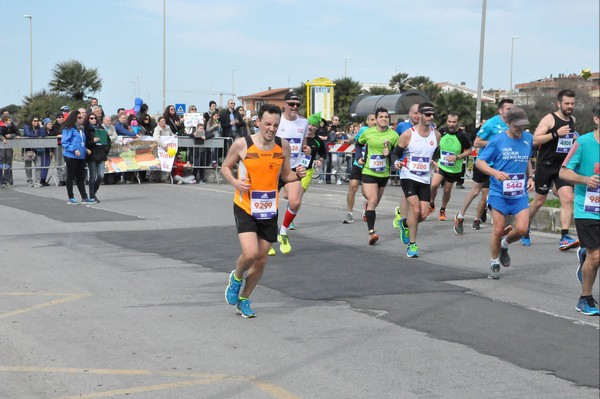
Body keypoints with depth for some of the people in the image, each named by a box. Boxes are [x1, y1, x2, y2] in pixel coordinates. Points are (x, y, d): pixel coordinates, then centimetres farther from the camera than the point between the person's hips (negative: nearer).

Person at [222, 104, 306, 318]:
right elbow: (225, 167, 4)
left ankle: (243, 299, 31)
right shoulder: (242, 145, -11)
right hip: (245, 208, -4)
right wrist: (235, 182, -16)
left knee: (261, 261, 8)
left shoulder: (283, 146, -1)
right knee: (250, 253, -21)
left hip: (269, 210, 4)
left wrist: (298, 174, -11)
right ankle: (236, 277, 15)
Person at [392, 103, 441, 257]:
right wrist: (396, 162, -20)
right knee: (415, 209, -17)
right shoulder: (408, 134, -9)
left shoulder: (436, 134, 4)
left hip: (425, 179, 4)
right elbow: (396, 153, -1)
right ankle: (412, 245, -3)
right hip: (408, 177, -4)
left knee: (423, 214, -3)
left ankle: (405, 224, 31)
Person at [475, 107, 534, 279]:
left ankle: (504, 245, 24)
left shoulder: (528, 138, 4)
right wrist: (495, 172, -24)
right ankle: (494, 264, 21)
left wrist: (530, 177, 6)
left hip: (520, 193, 3)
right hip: (499, 192, -3)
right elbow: (479, 162, -7)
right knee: (498, 229, 1)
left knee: (522, 229, -9)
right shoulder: (497, 140, -9)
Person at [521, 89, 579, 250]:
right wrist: (556, 134, -24)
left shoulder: (572, 120, 11)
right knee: (539, 201, 8)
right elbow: (535, 140, -17)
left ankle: (564, 238, -15)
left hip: (563, 166, 5)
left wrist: (575, 140, 11)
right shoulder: (549, 119, -9)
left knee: (568, 199, -12)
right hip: (546, 165, -4)